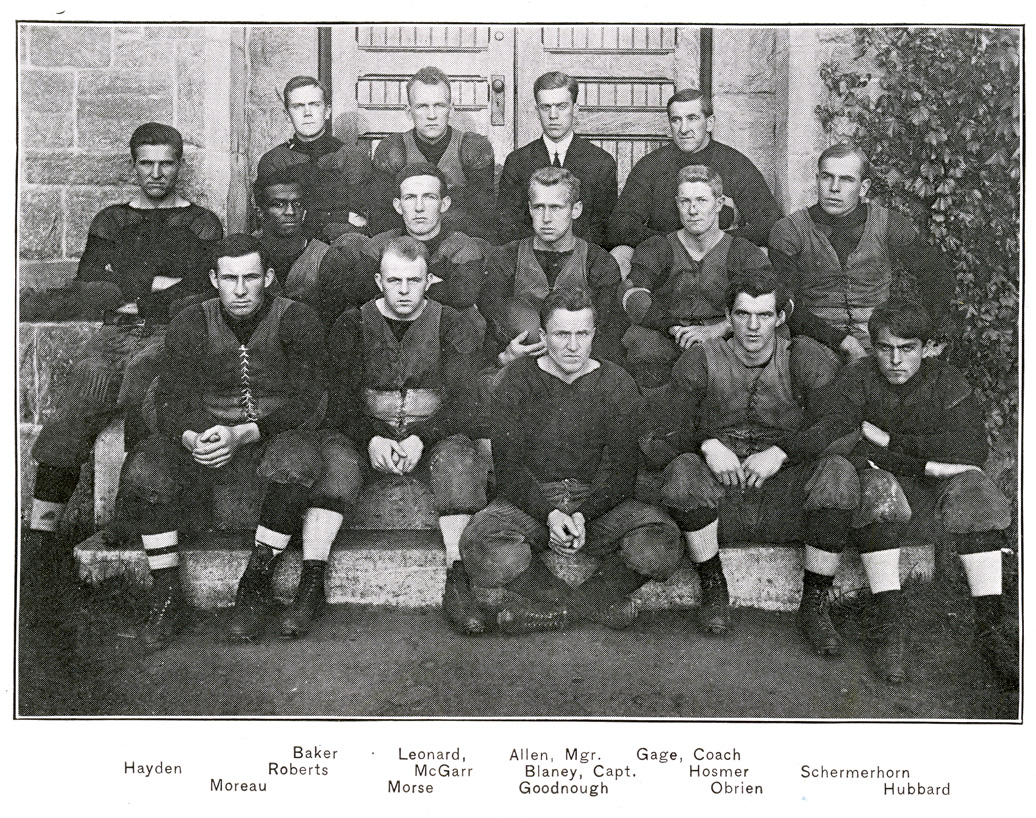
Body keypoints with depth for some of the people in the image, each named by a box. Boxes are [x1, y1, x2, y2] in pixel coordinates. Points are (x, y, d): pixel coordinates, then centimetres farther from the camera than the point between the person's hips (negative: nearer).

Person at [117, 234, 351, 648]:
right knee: (141, 469, -24)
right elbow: (172, 399, -3)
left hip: (276, 438, -2)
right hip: (205, 439, 3)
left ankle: (256, 583, -19)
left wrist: (243, 434, -28)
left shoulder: (296, 321, -7)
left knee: (299, 458, -37)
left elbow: (306, 404, -14)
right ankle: (165, 595, -10)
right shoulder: (191, 325, 1)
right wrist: (192, 438, -27)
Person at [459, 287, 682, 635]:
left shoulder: (617, 385, 1)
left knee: (661, 545, -27)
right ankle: (597, 603, -12)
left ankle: (556, 605, -8)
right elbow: (508, 467, -5)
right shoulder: (516, 381, -1)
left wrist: (583, 515, -19)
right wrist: (548, 514, -21)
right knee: (479, 543, -32)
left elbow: (622, 472, -2)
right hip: (529, 500, 0)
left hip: (597, 502, 1)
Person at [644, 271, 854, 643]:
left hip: (787, 495, 0)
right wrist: (706, 444, -19)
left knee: (839, 472, -28)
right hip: (719, 494, 0)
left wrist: (782, 451, -18)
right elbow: (660, 442, -1)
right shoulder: (700, 361, 2)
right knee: (682, 471, -31)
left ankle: (814, 605, -11)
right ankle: (713, 589, -7)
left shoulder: (806, 359, 2)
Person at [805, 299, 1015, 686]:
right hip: (886, 480, -1)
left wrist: (889, 441, -17)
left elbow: (973, 449, -17)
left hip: (935, 486, 1)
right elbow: (832, 440, -20)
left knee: (975, 492, -28)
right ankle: (890, 625, -35)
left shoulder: (947, 381, -2)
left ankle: (990, 623, -27)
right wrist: (925, 462, -25)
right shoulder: (857, 379, -3)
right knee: (876, 489, -34)